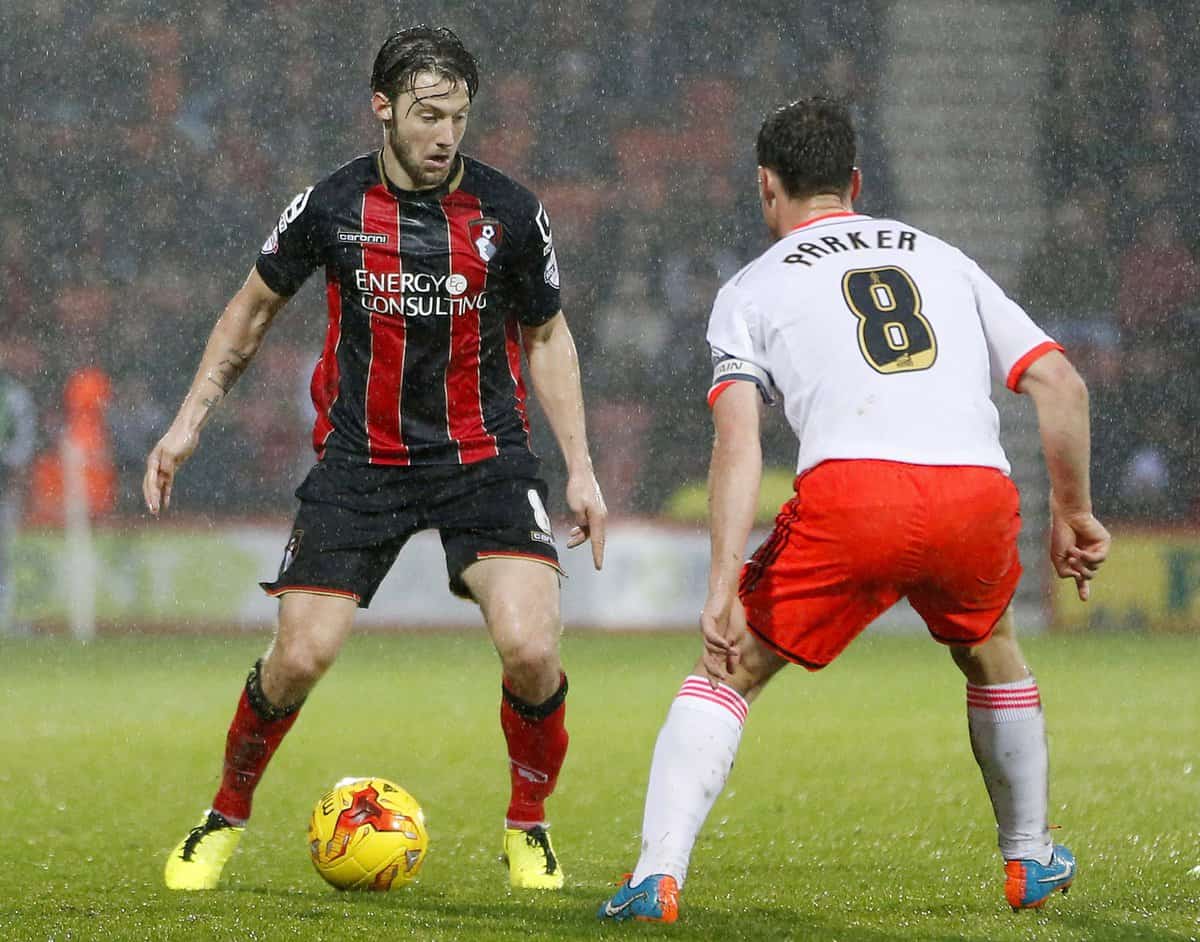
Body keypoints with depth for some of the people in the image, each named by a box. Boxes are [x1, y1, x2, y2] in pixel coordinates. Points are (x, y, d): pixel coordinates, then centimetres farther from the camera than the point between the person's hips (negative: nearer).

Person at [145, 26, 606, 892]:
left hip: (483, 457, 0)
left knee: (530, 647, -19)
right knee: (300, 657, -9)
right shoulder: (332, 208, -6)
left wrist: (579, 466, 3)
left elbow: (547, 337, 9)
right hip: (359, 460, 0)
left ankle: (529, 826, 7)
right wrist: (190, 422, 7)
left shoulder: (510, 213, -6)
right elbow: (253, 310, 11)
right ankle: (226, 818, 18)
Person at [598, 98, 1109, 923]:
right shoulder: (941, 259, 28)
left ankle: (658, 876, -5)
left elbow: (739, 441, 2)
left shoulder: (752, 289, 18)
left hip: (851, 492, -3)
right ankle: (1031, 862, 42)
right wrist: (1073, 515, 27)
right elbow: (1060, 384, 18)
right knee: (991, 652, 34)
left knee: (726, 674, 12)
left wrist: (723, 592, -5)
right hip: (979, 493, 3)